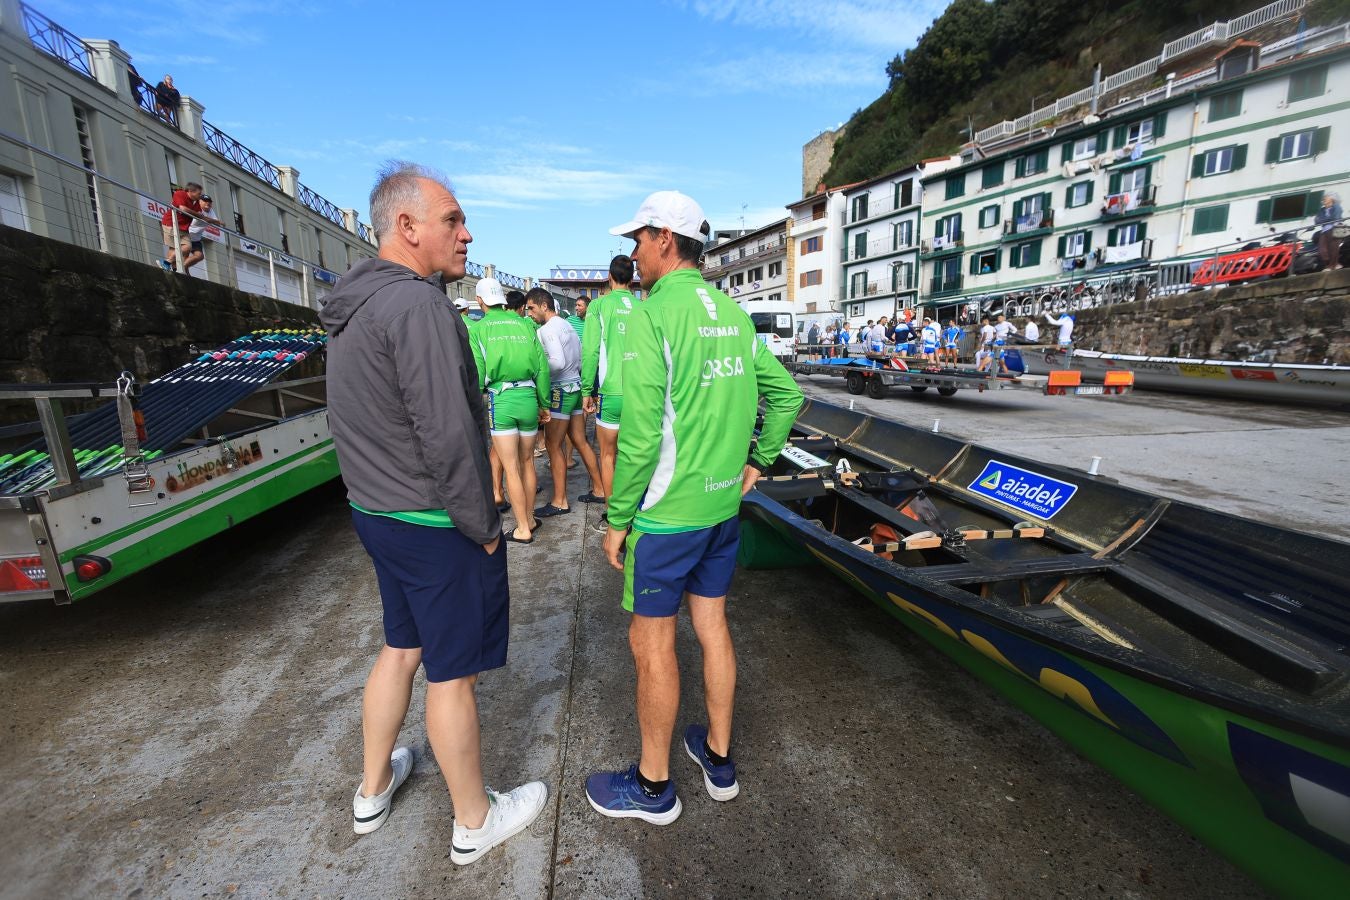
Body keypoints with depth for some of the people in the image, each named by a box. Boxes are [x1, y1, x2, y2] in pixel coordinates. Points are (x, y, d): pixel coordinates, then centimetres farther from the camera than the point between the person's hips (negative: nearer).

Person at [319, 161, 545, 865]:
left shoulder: (349, 310, 10)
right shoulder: (417, 305, -21)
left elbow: (367, 424, 14)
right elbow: (448, 439, -25)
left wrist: (381, 497, 20)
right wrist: (484, 528, -14)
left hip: (374, 512, 9)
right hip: (435, 525, -9)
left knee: (400, 648, 25)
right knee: (452, 674, 7)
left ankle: (374, 789, 45)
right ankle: (475, 821, 30)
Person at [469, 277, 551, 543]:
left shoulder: (478, 328, 0)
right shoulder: (524, 324, 6)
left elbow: (477, 373, -7)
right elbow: (542, 367, 4)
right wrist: (544, 404, 12)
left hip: (500, 400, -3)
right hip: (528, 398, 3)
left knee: (511, 468, 4)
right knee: (527, 461, 17)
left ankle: (523, 530, 10)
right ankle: (530, 518, 29)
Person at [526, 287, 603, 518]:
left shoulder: (547, 329, -13)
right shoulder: (567, 325, 14)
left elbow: (557, 362, -25)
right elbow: (580, 360, 16)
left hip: (561, 390, -9)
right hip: (576, 386, 9)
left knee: (553, 445, -2)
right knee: (580, 442, 14)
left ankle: (559, 501, 3)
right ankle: (598, 488, 21)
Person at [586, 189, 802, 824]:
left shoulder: (653, 315, -16)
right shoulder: (734, 313, 7)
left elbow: (641, 436, -20)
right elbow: (786, 394, 13)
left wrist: (617, 519, -11)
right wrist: (758, 462, 18)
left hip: (668, 513, -7)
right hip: (724, 506, 8)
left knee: (651, 644, 9)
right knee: (712, 626, 19)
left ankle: (652, 786, 29)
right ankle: (719, 759, 38)